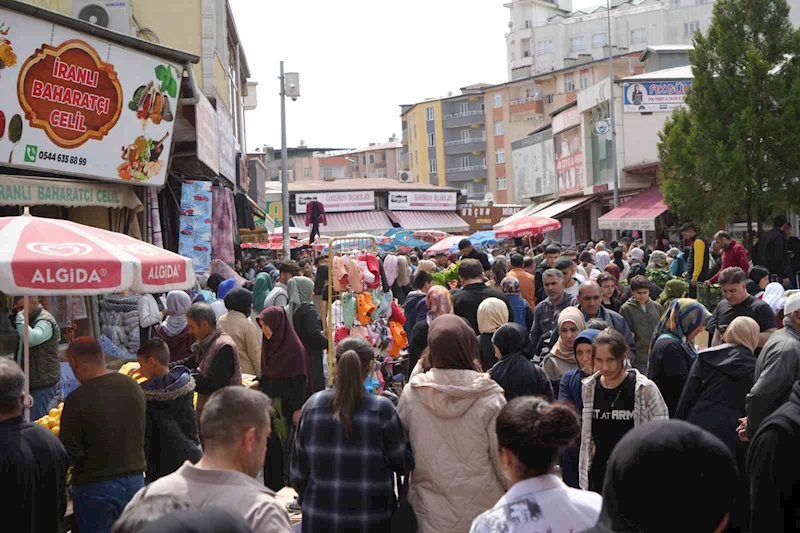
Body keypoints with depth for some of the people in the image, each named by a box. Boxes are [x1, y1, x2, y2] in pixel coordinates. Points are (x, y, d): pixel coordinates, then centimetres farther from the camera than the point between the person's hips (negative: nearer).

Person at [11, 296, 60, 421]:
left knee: (34, 421, -10)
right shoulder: (29, 319, 15)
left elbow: (30, 339, -34)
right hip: (32, 382, 9)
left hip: (43, 384, -9)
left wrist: (20, 317, -25)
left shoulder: (45, 321, -15)